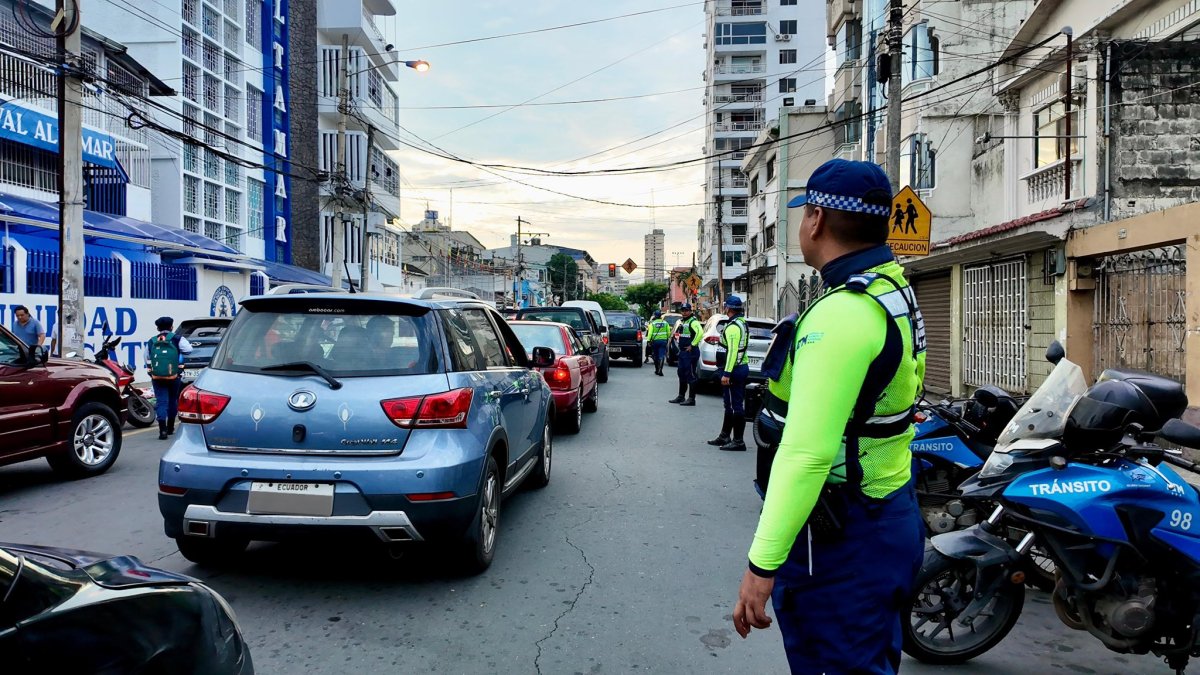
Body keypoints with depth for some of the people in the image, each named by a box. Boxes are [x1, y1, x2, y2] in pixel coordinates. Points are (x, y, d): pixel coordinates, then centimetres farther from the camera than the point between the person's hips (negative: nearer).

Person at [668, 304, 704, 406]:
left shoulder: (693, 321, -14)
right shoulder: (682, 321, 16)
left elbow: (700, 333, -30)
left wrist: (692, 345, -23)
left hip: (690, 352, -10)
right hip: (682, 351, 10)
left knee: (690, 375, -7)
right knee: (681, 374, 16)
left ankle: (691, 399, -3)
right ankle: (681, 397, 26)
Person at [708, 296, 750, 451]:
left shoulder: (733, 327, -18)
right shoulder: (742, 323, 14)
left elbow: (732, 351, -24)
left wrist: (726, 373, -24)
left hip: (734, 369, -11)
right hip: (743, 367, 11)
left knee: (735, 406, -7)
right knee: (731, 404, 17)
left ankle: (738, 441, -3)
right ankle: (725, 437, 27)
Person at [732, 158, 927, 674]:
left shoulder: (842, 313, -24)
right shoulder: (896, 292, 9)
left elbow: (808, 452, -30)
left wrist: (762, 564, -27)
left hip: (843, 536, -10)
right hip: (891, 514, 10)